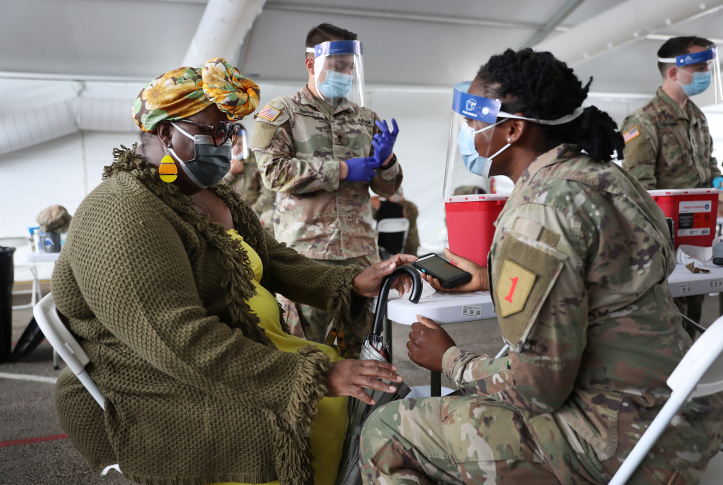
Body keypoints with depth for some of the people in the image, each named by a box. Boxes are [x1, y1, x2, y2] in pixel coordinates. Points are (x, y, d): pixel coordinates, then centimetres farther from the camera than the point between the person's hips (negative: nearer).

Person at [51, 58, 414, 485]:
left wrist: (353, 284, -8)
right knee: (324, 414, -21)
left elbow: (278, 261, 9)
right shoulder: (125, 216, -21)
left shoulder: (217, 198, 12)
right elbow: (182, 342, -29)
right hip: (165, 394, -9)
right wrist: (313, 378, -32)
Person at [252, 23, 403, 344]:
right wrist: (341, 170, -12)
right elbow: (274, 171, -12)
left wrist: (386, 160, -7)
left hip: (361, 247, 4)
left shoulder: (365, 118, 16)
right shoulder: (282, 112, 5)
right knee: (305, 345, 3)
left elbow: (387, 188, 16)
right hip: (306, 248, -3)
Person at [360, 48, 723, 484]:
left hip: (618, 440, -10)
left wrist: (447, 359, -6)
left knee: (385, 434, -5)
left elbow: (539, 386, -23)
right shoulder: (595, 174, 6)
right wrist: (491, 279, 18)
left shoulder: (541, 206, -23)